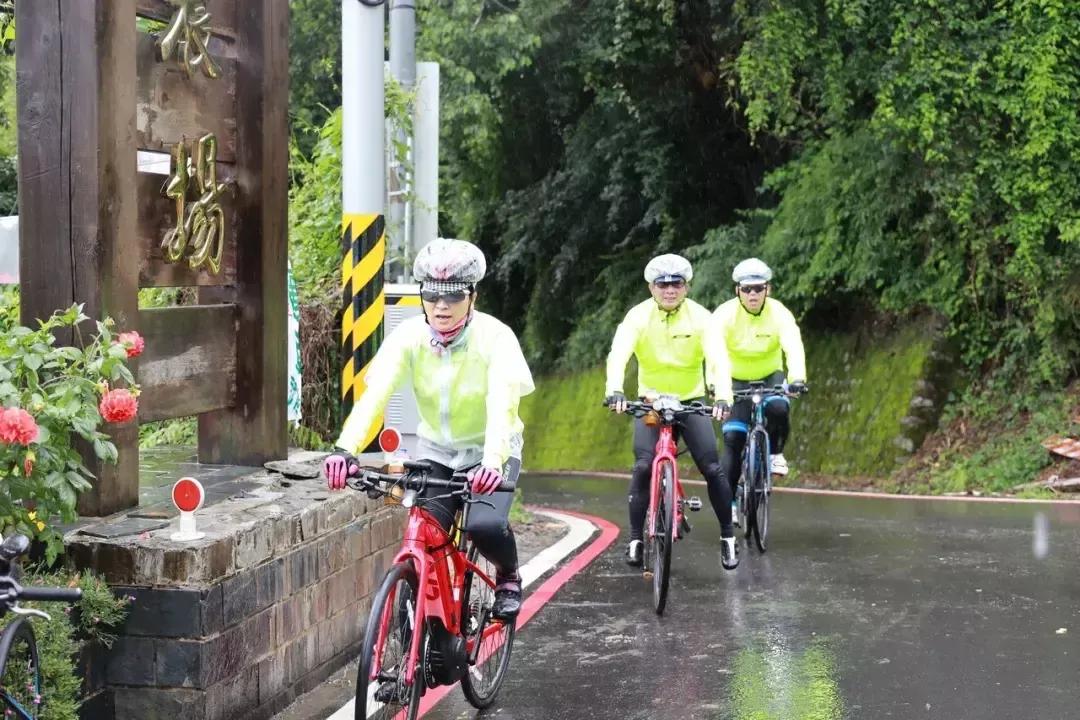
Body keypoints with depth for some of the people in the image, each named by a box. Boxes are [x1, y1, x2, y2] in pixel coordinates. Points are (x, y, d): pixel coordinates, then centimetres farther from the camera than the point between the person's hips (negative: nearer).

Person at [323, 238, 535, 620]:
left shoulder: (495, 338, -21)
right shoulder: (408, 336, -14)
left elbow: (502, 405, -35)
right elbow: (374, 395, -26)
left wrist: (492, 462, -53)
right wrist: (345, 449, -43)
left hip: (488, 450, -3)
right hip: (434, 451, 3)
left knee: (486, 525, -26)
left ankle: (508, 578, 7)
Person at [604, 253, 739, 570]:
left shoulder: (700, 317, -14)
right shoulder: (638, 316, -14)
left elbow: (718, 358, -25)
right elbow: (618, 354, -29)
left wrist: (722, 396, -43)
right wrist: (615, 390, -47)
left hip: (692, 401, 0)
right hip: (651, 402, 0)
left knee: (713, 469, -9)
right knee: (643, 467, -17)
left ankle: (728, 536, 8)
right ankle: (635, 538, -5)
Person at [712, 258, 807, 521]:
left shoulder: (779, 313, -20)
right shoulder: (725, 314, -20)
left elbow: (793, 347, -35)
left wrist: (798, 378, -54)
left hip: (770, 376, 0)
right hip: (736, 381, 0)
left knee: (778, 408, -32)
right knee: (733, 437, -13)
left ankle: (775, 453, -3)